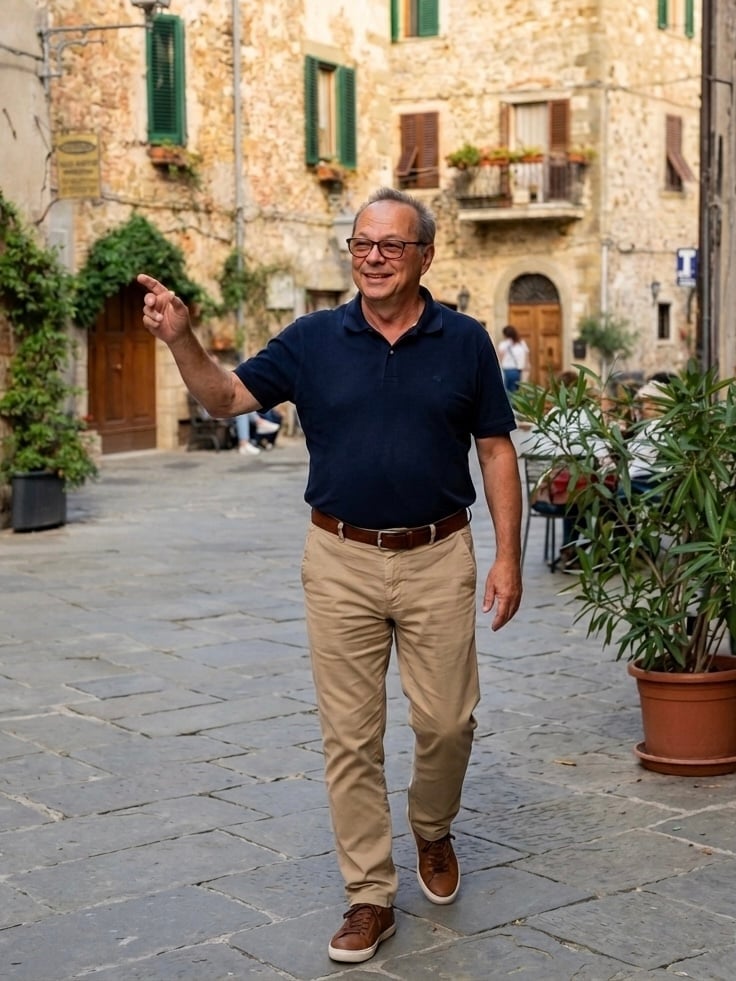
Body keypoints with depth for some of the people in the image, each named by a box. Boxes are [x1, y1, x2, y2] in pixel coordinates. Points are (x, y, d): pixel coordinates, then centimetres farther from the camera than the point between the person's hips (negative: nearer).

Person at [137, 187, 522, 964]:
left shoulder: (464, 342, 0)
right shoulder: (313, 339, 1)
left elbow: (496, 452, 2)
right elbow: (226, 397, 3)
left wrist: (507, 555, -4)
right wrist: (180, 339, -16)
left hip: (437, 558, 0)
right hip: (341, 560, 1)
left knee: (446, 721, 5)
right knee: (350, 735, 4)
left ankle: (433, 831, 36)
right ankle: (370, 895, 15)